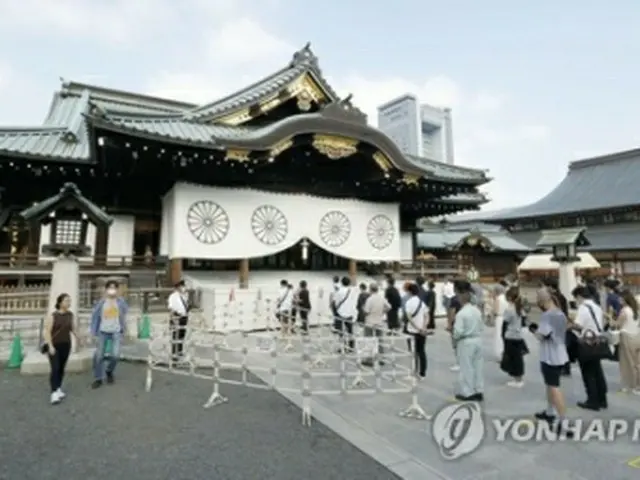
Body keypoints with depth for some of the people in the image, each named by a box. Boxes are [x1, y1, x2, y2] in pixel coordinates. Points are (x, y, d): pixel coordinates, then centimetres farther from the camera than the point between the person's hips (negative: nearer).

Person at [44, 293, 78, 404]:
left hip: (65, 345, 5)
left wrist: (76, 337, 13)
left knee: (61, 368, 11)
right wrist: (50, 346, -22)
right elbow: (47, 332, -16)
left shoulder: (70, 314, 1)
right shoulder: (52, 316, -15)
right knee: (55, 369, -13)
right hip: (53, 346, -5)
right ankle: (54, 394, -14)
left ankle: (58, 389, 25)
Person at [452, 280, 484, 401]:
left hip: (466, 342, -7)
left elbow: (458, 331, -21)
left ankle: (467, 393, 14)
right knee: (478, 366, 15)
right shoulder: (477, 310, 2)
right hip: (478, 340, 7)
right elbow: (482, 326, 11)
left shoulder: (461, 313, -21)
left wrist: (454, 336, -3)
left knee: (466, 367, 5)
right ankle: (479, 391, 24)